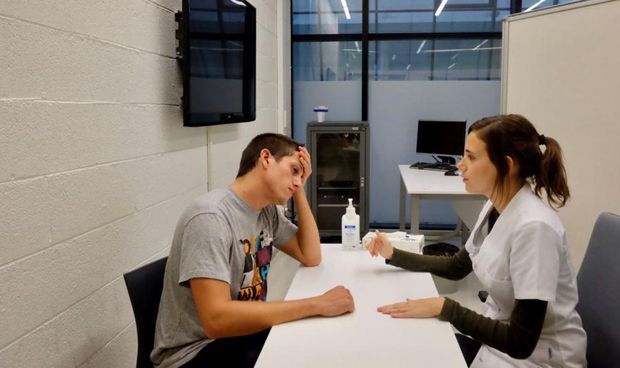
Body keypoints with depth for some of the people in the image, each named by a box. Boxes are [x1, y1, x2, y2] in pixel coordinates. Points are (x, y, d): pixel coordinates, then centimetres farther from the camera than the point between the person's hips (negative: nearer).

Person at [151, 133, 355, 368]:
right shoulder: (211, 217, -25)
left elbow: (311, 257, 8)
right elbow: (216, 320, -33)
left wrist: (299, 192, -2)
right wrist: (316, 304, -33)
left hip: (241, 332, 8)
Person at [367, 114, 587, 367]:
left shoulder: (534, 227, -28)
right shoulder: (494, 208, -2)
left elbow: (521, 342, -28)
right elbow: (456, 268, 14)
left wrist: (444, 307, -28)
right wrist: (393, 255, 7)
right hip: (499, 335, 7)